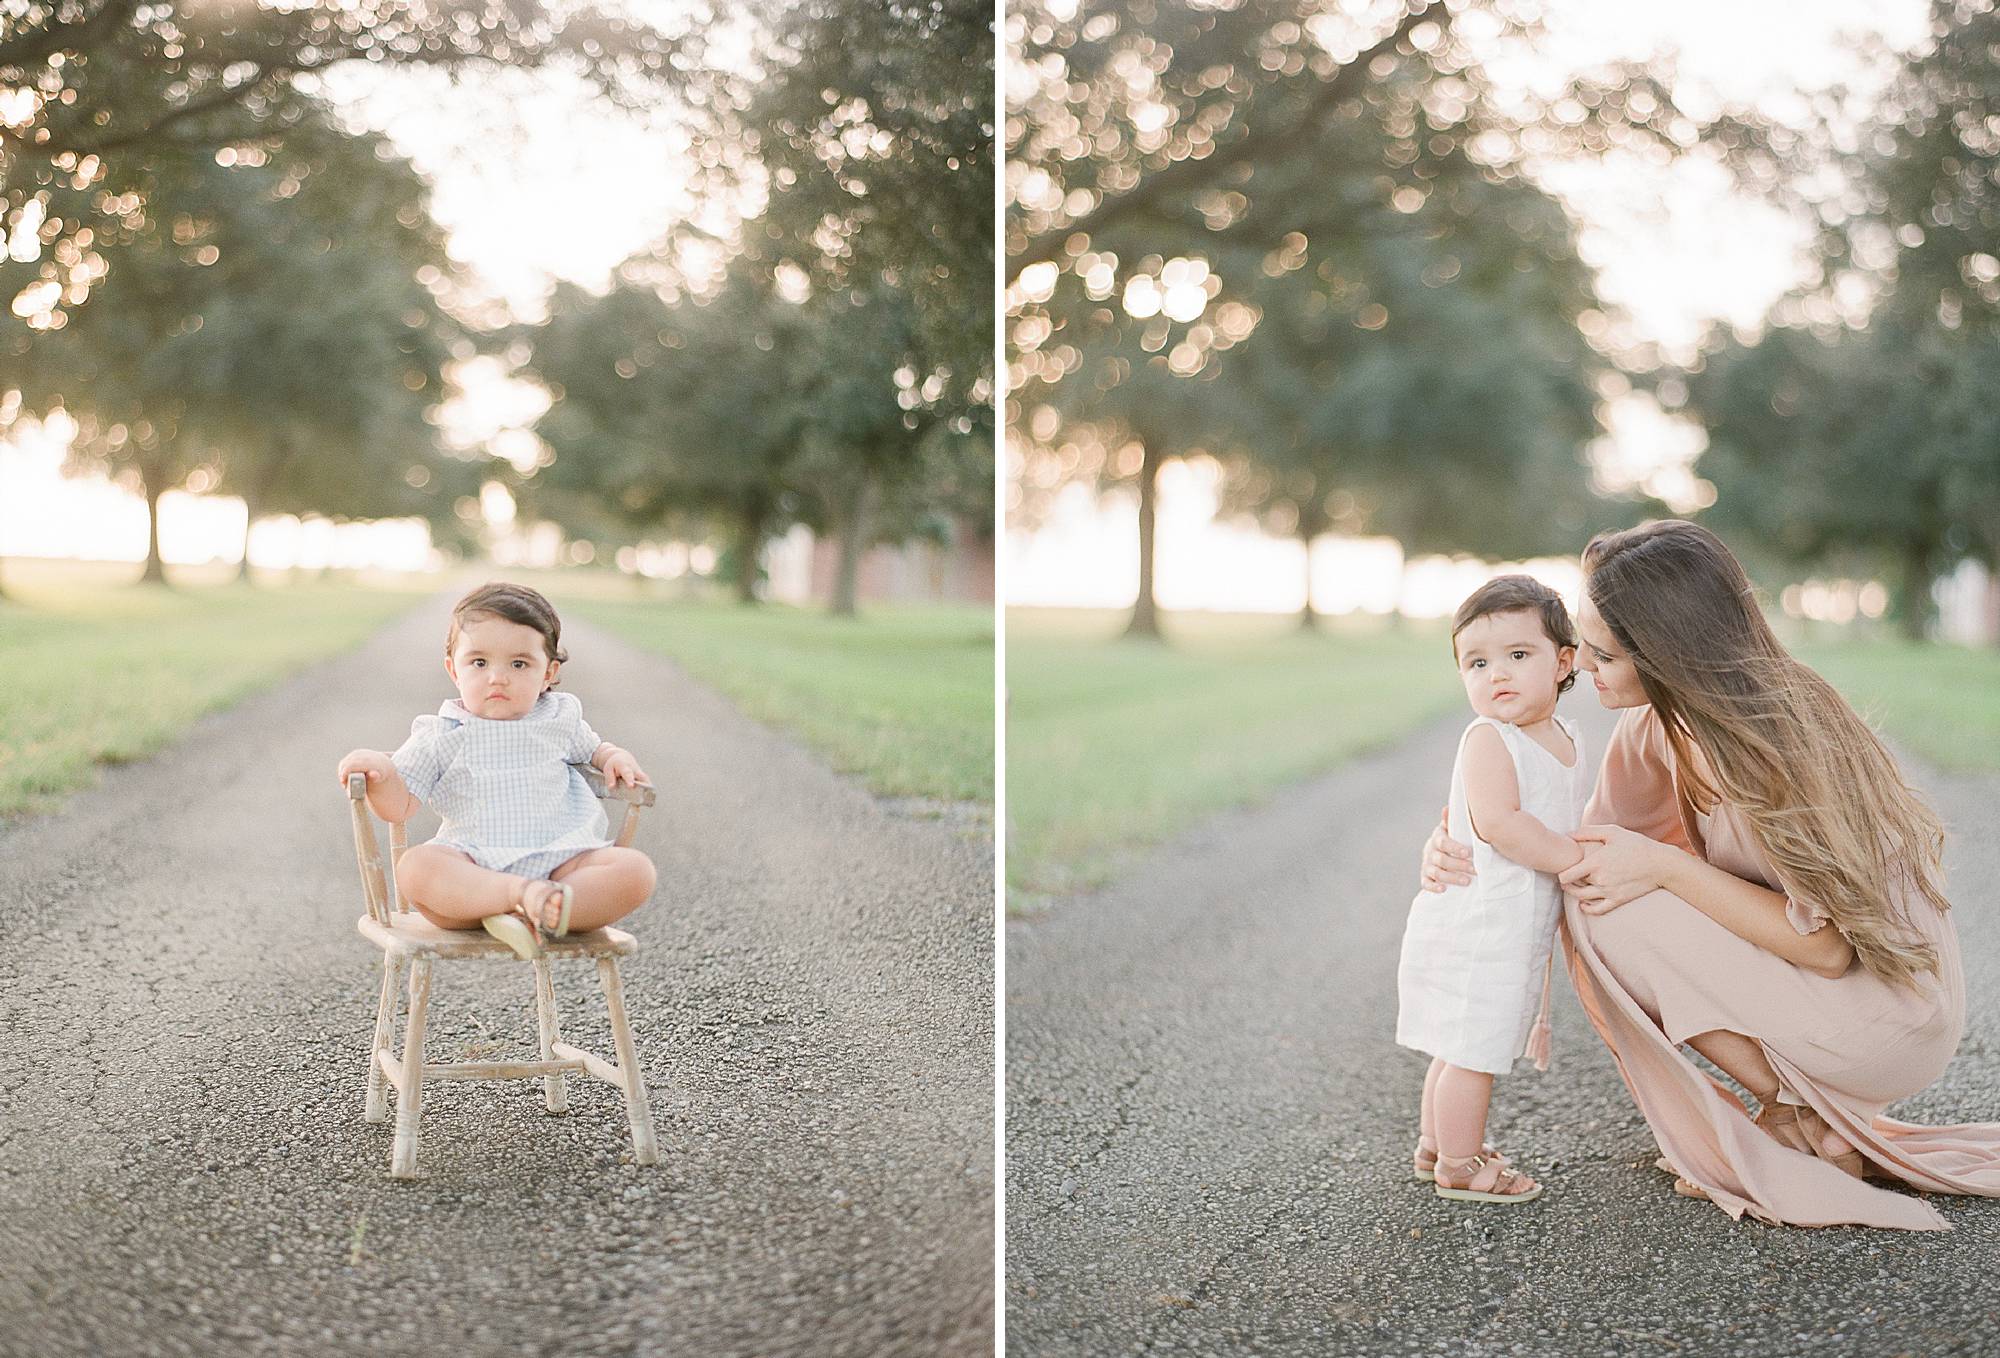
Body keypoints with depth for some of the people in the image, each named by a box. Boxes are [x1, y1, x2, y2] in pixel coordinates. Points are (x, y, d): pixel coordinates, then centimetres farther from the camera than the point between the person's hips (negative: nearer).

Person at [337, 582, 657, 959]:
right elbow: (398, 807, 7)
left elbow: (591, 747, 35)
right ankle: (528, 895, -45)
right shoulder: (441, 737, 9)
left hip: (558, 857, 2)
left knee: (636, 871, -26)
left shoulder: (560, 719, 15)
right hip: (473, 865, -2)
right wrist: (380, 772, -14)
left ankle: (540, 914, -41)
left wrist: (614, 757, 11)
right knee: (415, 868, -35)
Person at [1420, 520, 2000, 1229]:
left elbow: (1829, 944, -24)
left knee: (1612, 911, -19)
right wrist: (1467, 849, -10)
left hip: (1889, 1019, -8)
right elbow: (1592, 840, 8)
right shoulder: (1656, 724, -4)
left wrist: (1663, 866, -24)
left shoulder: (1781, 736, -27)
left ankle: (1802, 1114, -3)